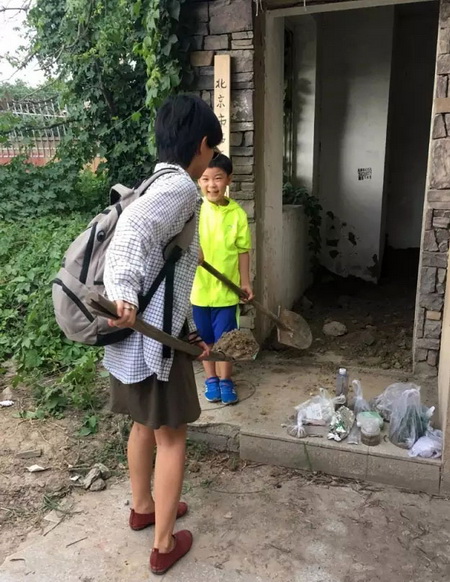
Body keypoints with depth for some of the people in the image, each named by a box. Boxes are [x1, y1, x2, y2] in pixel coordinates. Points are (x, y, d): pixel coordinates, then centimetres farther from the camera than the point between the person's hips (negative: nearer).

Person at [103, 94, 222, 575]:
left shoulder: (156, 184, 15)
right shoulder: (181, 186, -14)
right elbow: (133, 228, -35)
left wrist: (190, 332, 27)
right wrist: (123, 293, -46)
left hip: (136, 332, 9)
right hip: (153, 336, -9)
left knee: (144, 424, 24)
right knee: (171, 436, 8)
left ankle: (142, 507, 45)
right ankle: (164, 545, 24)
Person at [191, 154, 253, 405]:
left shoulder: (237, 214, -4)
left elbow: (243, 250, 2)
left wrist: (245, 282, 1)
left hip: (226, 288, 0)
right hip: (198, 287, 0)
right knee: (205, 338, 14)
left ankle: (225, 380, 29)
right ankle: (211, 379, 33)